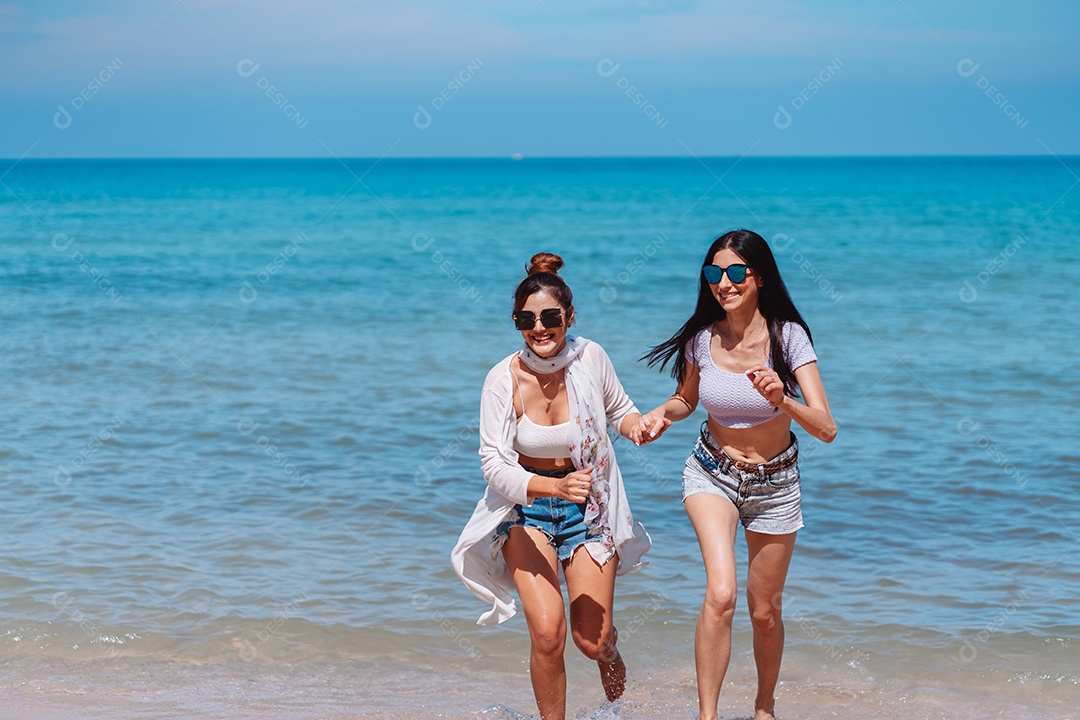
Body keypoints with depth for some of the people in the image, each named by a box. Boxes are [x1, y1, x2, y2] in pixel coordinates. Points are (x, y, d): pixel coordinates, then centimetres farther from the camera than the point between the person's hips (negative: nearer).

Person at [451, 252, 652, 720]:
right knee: (547, 633, -18)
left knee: (591, 640, -3)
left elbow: (619, 411, 8)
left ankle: (609, 653, 36)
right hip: (525, 509, -1)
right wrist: (554, 487, -34)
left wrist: (640, 425, -16)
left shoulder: (590, 358, -12)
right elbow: (494, 463, -19)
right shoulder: (504, 379, -16)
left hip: (589, 506, 1)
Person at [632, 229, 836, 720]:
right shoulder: (702, 339, -11)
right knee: (720, 593, -24)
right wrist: (661, 414, -10)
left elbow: (826, 429, -24)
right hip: (712, 474, 0)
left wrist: (781, 399, -41)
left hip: (774, 484, 0)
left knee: (765, 612, 11)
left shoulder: (788, 337, -18)